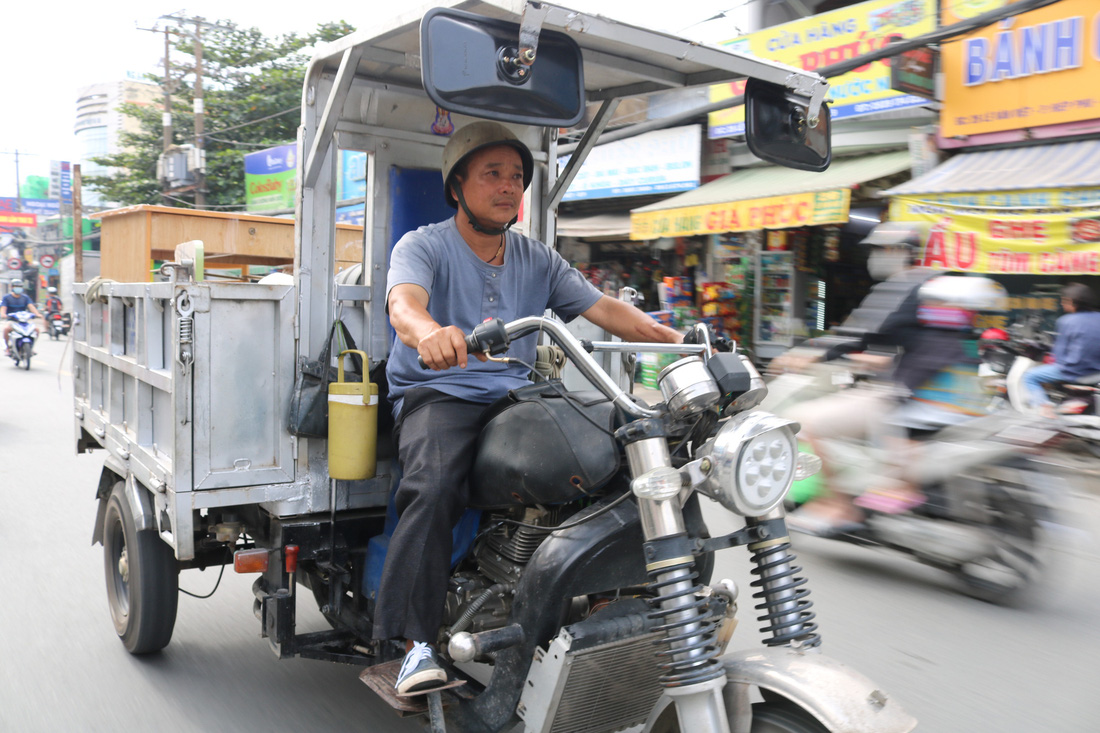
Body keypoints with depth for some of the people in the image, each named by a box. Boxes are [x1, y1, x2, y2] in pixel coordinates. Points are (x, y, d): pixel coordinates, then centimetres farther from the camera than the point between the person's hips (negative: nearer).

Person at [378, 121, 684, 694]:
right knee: (434, 486, -33)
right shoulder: (422, 246, 2)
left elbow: (603, 309, 8)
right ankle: (417, 643, -22)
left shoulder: (539, 260, 18)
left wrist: (672, 338, -10)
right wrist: (429, 332, -46)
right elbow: (403, 302, -20)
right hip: (437, 394, -4)